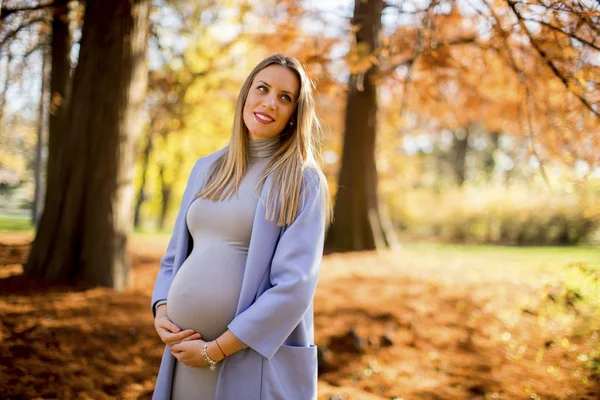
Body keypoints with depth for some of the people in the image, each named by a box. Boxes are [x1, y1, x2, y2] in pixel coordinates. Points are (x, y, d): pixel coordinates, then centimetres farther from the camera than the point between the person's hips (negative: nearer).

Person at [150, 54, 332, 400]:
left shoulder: (303, 182, -7)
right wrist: (161, 313, -2)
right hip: (186, 354, 5)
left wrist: (215, 350, -15)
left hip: (258, 362, -5)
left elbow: (294, 285, -15)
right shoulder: (207, 168, 10)